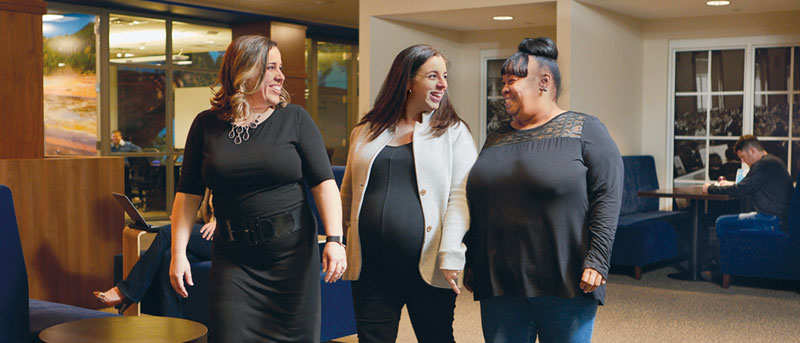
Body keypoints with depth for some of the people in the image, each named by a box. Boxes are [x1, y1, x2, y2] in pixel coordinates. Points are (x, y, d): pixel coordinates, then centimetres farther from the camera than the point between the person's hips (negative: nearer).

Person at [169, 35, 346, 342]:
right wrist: (178, 253, 0)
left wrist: (334, 239, -15)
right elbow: (188, 193, 6)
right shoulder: (207, 125, 4)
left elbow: (324, 183, -4)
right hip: (232, 257, 1)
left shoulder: (294, 119, 1)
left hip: (292, 254, 0)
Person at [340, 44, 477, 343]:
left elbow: (460, 196, -6)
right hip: (371, 270, 2)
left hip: (428, 271, -2)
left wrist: (451, 256, -16)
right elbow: (348, 196, 21)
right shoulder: (366, 133, 12)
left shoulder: (453, 132, 3)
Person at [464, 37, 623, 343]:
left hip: (565, 283, -4)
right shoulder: (496, 139, 16)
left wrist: (596, 260, -16)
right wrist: (471, 263, 15)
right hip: (499, 283, 5)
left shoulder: (584, 130, 0)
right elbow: (476, 207, 18)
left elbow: (608, 197, -8)